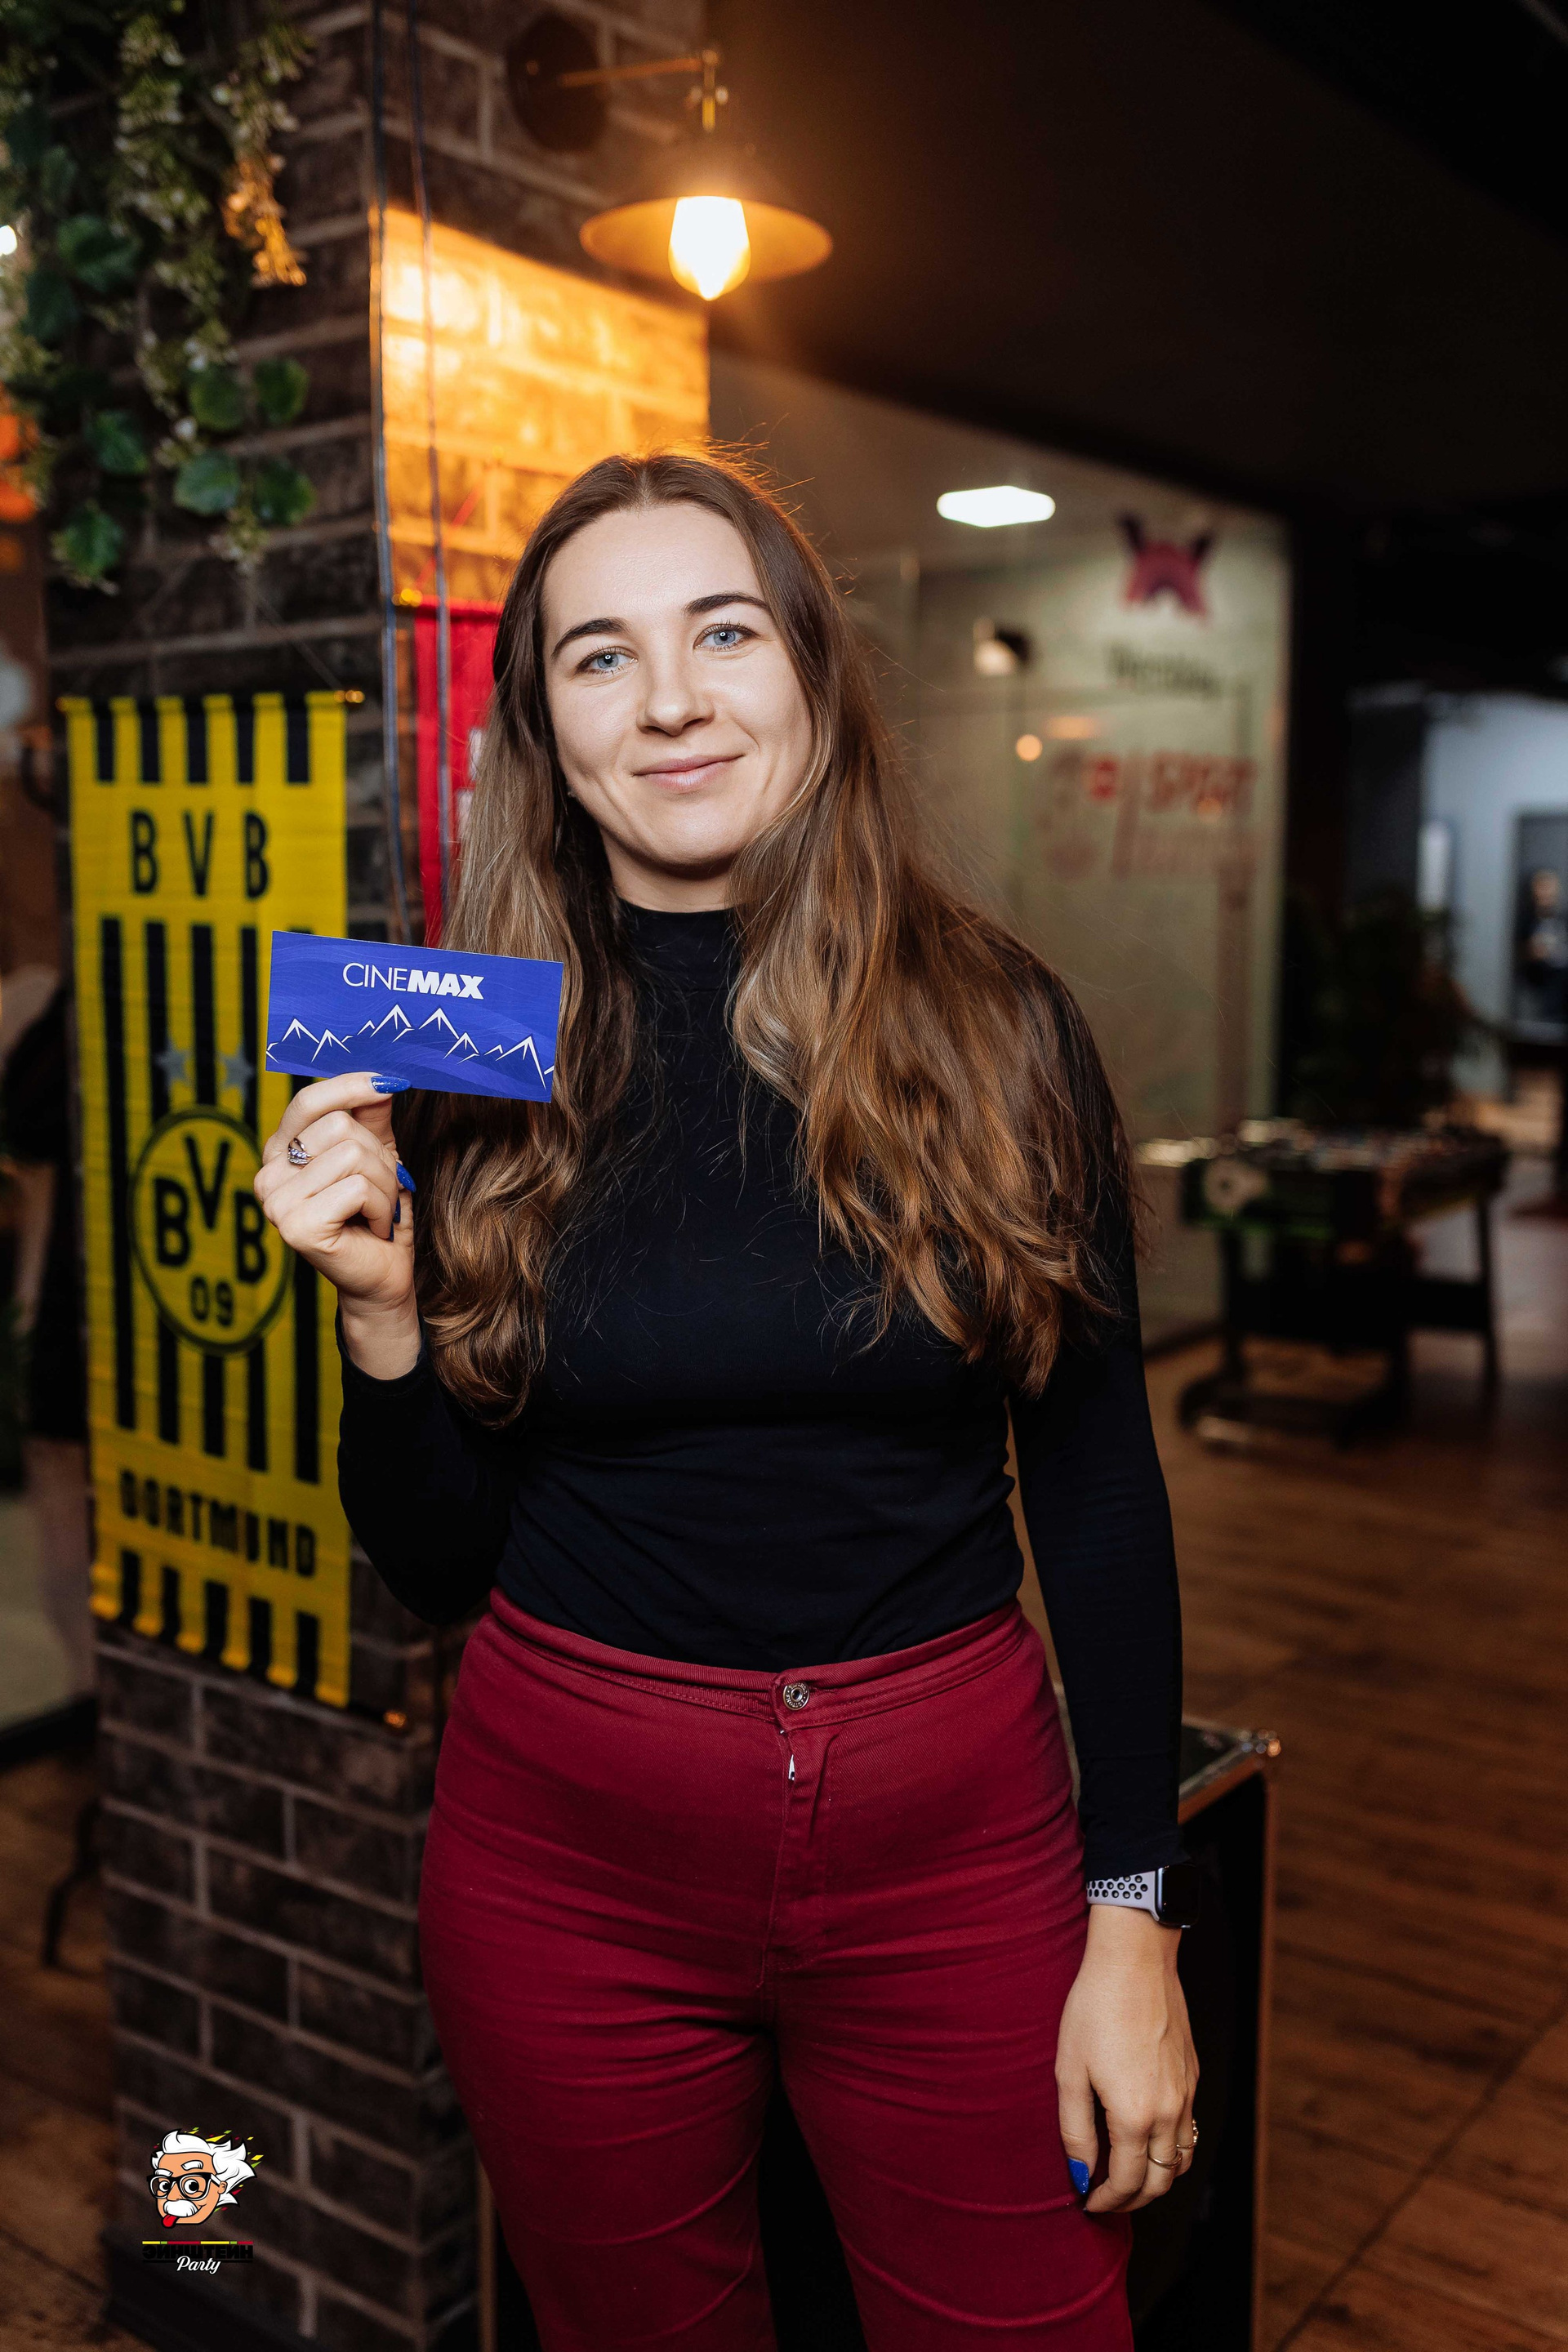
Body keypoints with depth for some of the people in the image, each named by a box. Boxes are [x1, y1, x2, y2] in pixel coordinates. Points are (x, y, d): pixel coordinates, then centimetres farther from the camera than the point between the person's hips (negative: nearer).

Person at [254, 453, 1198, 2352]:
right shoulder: (476, 1067, -5)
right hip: (571, 1853, 1)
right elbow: (437, 1568, 0)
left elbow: (1101, 1488, -2)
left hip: (954, 1835, 0)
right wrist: (381, 1309, -17)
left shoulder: (992, 1024, -6)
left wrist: (1134, 1917, -2)